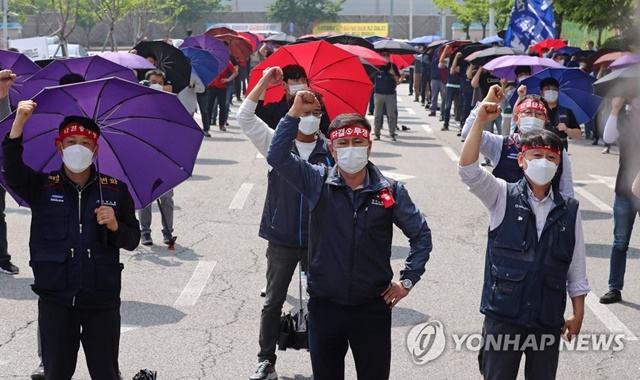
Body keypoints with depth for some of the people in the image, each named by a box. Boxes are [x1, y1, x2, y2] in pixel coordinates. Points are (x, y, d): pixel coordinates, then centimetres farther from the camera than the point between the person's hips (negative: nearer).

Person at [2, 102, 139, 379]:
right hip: (55, 299, 0)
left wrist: (115, 226, -17)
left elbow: (132, 241, 5)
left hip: (102, 300, 0)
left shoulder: (116, 190, 2)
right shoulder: (42, 187, 1)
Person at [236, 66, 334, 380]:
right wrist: (263, 83, -19)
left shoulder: (330, 152, -2)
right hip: (281, 239, 0)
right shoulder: (277, 144, -2)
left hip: (318, 239, 0)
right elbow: (244, 118, -12)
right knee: (273, 302, 9)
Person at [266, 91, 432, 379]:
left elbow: (421, 234, 6)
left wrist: (408, 280, 1)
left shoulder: (390, 191, -4)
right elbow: (277, 157, -14)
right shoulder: (318, 183, -3)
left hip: (373, 308, 0)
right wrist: (295, 113, -19)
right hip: (324, 305, 1)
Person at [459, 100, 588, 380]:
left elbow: (577, 269, 8)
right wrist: (481, 121, -24)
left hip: (548, 319, 2)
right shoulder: (503, 198, -1)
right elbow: (468, 169, -16)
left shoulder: (569, 210, 4)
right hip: (503, 315, -2)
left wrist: (578, 314, 7)